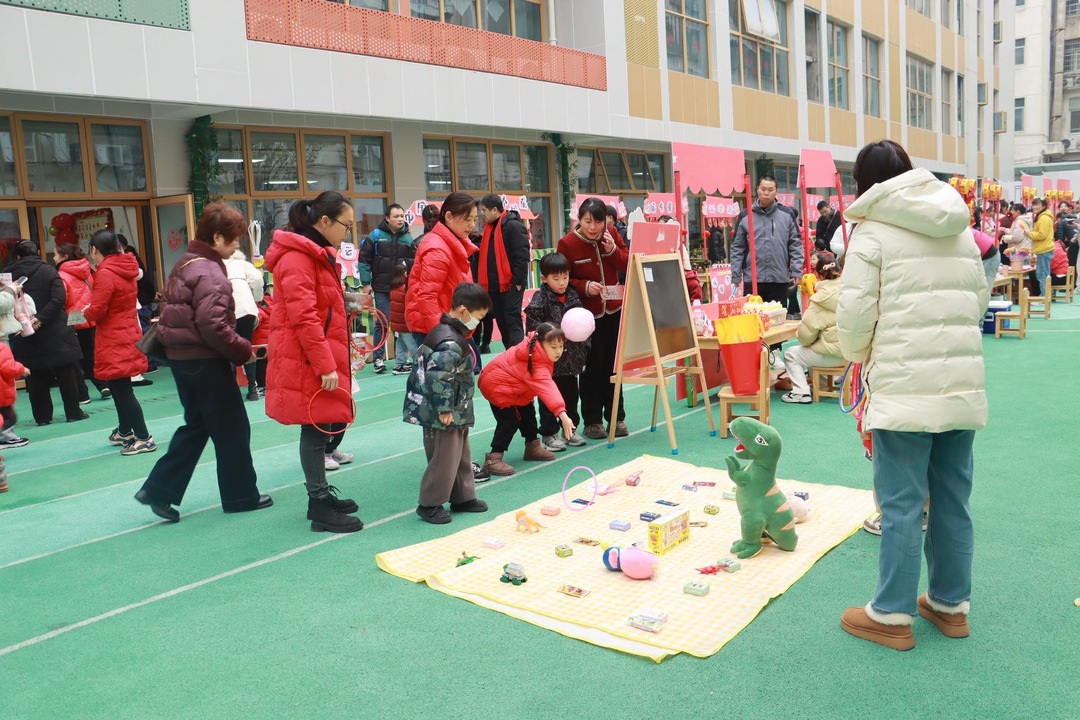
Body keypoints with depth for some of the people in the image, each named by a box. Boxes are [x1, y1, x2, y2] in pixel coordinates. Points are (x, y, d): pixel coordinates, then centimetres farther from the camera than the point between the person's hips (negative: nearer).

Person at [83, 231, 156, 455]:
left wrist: (85, 311, 1)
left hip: (114, 341, -9)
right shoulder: (127, 269, 9)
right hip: (127, 335, 9)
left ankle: (144, 438, -3)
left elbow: (97, 311, -19)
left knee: (121, 390, -4)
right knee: (121, 388, 20)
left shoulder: (105, 273, -17)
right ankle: (125, 432, 33)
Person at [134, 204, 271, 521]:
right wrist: (243, 350, -13)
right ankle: (241, 496, 15)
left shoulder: (185, 264, 13)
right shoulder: (210, 273, -18)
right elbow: (213, 326, -26)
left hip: (182, 357, 9)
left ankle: (158, 489, 17)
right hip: (206, 361, -9)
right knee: (232, 427, 3)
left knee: (196, 425, 19)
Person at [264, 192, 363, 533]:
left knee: (320, 429, 15)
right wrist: (326, 366, -23)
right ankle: (320, 507, 6)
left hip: (319, 359, 10)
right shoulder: (297, 259, -17)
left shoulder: (316, 254, 17)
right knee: (316, 430, -3)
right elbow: (303, 318, -23)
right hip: (307, 363, -10)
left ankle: (321, 495, 27)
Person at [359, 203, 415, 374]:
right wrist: (366, 283, -3)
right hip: (381, 288, -2)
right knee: (382, 322, -2)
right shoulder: (375, 235, -1)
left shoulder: (408, 238, 5)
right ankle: (378, 358, 6)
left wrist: (407, 263, -16)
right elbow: (364, 259, 0)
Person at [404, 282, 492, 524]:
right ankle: (429, 504, 13)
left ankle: (463, 497, 32)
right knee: (444, 460, 0)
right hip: (444, 416, -11)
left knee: (461, 456, 19)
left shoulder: (451, 333, 9)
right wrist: (444, 410, -22)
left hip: (456, 414, 11)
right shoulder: (450, 342, -24)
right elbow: (439, 377, -29)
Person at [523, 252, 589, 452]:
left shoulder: (573, 296, 6)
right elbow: (532, 327, -16)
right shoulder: (540, 300, -12)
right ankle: (548, 434, 15)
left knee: (571, 394, 15)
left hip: (571, 357, 6)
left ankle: (571, 429, 29)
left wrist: (583, 348, 9)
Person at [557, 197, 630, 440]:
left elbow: (628, 265, 2)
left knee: (613, 365, 9)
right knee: (592, 368, 2)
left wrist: (612, 250, -14)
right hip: (586, 313, -3)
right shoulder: (567, 243, -11)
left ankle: (616, 417, 20)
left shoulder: (611, 236, 1)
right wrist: (584, 287, -22)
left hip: (614, 310, 4)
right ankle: (592, 421, 14)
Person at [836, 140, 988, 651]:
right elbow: (979, 299, 15)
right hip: (963, 384, 6)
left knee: (901, 504, 2)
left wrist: (860, 355, 7)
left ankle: (892, 615, 12)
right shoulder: (960, 229, 13)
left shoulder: (873, 231, -6)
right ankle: (951, 603, 28)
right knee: (953, 499, 15)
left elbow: (854, 314, -11)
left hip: (903, 385, -6)